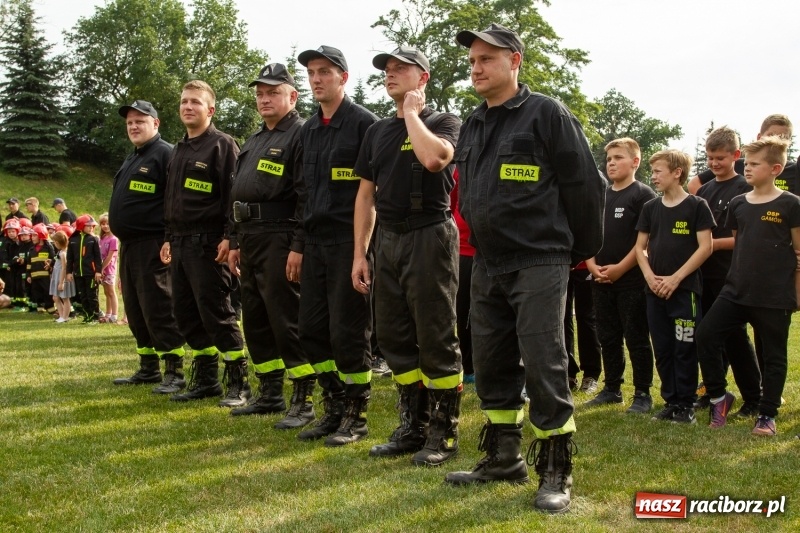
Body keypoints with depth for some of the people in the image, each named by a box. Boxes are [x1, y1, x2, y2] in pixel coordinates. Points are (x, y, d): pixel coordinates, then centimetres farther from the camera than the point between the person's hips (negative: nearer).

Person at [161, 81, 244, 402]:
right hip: (180, 243, 9)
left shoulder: (222, 145, -6)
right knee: (185, 313, 10)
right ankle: (205, 379, 19)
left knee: (216, 313, -7)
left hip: (208, 243, -9)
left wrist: (229, 237, -20)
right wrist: (168, 238, 19)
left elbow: (234, 194, -14)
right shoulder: (178, 150, 19)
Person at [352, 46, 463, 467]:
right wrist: (359, 253, 9)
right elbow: (366, 195, 16)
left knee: (435, 338, -3)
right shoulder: (377, 131, 16)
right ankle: (412, 427, 20)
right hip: (387, 240, 7)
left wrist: (412, 112, -11)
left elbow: (434, 158, -26)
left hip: (429, 238, -6)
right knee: (394, 337, 9)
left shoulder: (443, 123, -2)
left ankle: (443, 432, 7)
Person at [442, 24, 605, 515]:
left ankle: (556, 472, 5)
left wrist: (584, 250, 0)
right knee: (492, 365, 12)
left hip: (539, 263, -7)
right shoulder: (473, 126, 14)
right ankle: (504, 458, 25)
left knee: (543, 367, -6)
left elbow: (585, 183, -7)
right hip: (487, 266, 7)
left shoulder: (547, 114, -8)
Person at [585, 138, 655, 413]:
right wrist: (592, 265, 0)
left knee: (636, 338, 0)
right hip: (601, 280, 6)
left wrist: (620, 267, -16)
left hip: (632, 279, -6)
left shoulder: (643, 194, -5)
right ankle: (611, 389, 23)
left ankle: (643, 394, 7)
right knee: (608, 337, 13)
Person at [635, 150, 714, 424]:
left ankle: (686, 405, 9)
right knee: (662, 350, 8)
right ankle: (670, 402, 17)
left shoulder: (696, 206, -4)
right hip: (655, 290, 5)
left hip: (685, 289, -5)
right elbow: (640, 246, 12)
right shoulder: (650, 207, 10)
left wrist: (676, 278, -13)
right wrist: (650, 276, -4)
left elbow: (705, 247, -8)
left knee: (685, 350, -1)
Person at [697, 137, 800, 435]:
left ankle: (767, 416, 17)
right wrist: (737, 278, 15)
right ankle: (719, 397, 11)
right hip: (736, 291, 5)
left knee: (774, 356, 5)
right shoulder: (738, 204, 8)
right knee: (706, 335, -5)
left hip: (775, 297, -4)